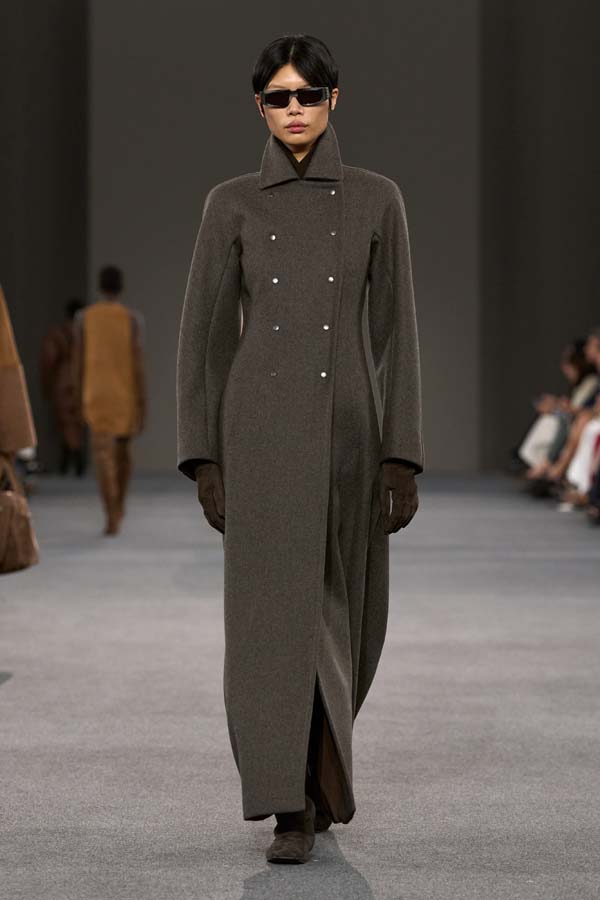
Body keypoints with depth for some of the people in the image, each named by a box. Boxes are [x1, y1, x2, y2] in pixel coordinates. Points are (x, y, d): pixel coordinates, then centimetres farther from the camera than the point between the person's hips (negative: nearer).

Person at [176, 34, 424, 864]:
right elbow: (205, 336, 5)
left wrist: (404, 457, -2)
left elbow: (396, 333, 3)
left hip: (349, 427, 1)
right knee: (275, 608, -8)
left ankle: (317, 778, 35)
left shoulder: (376, 199, 5)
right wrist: (204, 457, -1)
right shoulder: (231, 204, 5)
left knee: (339, 613, 10)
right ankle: (293, 807, -3)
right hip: (262, 425, -1)